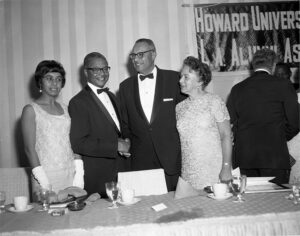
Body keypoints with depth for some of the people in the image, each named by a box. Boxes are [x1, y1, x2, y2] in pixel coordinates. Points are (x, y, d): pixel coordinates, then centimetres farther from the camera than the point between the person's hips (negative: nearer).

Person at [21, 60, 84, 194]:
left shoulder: (64, 108, 12)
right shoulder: (31, 110, -2)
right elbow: (29, 148, -7)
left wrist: (79, 173, 0)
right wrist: (44, 182, -14)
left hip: (71, 175, 4)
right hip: (47, 176, -4)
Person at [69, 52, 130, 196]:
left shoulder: (111, 96, 14)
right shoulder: (78, 102, -12)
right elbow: (78, 143, -18)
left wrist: (124, 144, 2)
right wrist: (116, 146, -19)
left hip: (119, 171, 7)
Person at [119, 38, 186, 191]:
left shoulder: (174, 79, 0)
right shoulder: (125, 87, 8)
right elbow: (125, 123, 14)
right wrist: (127, 146, 8)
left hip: (171, 158, -1)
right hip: (140, 160, 2)